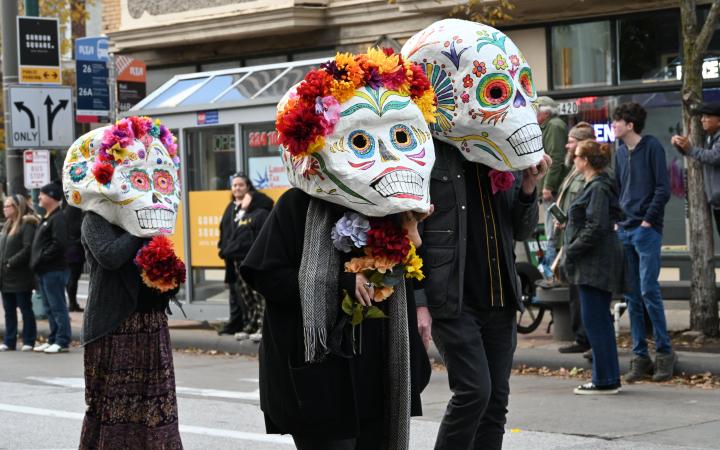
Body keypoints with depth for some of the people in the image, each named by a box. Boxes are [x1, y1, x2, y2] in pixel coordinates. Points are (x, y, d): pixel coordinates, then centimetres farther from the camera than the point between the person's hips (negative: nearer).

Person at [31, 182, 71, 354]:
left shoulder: (58, 218, -12)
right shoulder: (46, 218, 20)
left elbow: (59, 244, -23)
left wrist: (42, 258, -18)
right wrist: (36, 261, 12)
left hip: (54, 270, -10)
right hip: (44, 271, 10)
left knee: (57, 306, -7)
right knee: (50, 307, 13)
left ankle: (62, 341, -4)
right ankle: (53, 339, 19)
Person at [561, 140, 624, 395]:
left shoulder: (598, 188, -14)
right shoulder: (595, 185, 17)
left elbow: (596, 228, -21)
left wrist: (571, 251, -15)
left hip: (595, 264, -10)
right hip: (594, 264, 10)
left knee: (595, 321, -7)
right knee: (600, 321, 13)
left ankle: (605, 380, -4)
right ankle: (609, 378, 18)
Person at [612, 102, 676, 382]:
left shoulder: (652, 147, -4)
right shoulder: (621, 152, 15)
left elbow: (663, 189, -8)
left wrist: (648, 220, -11)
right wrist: (617, 220, 9)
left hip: (647, 230, -7)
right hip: (624, 231, 7)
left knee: (649, 290, -11)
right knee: (632, 296, 5)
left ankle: (665, 352, -1)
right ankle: (640, 356, 8)